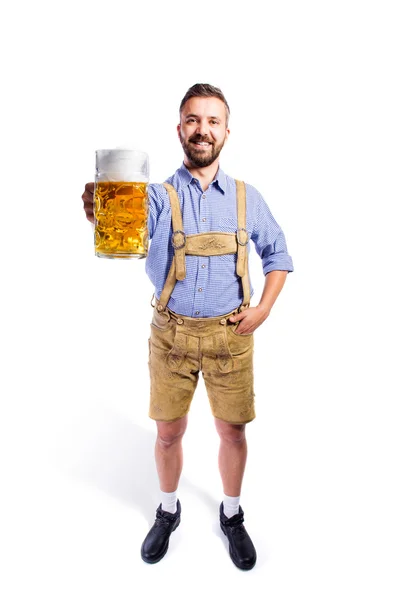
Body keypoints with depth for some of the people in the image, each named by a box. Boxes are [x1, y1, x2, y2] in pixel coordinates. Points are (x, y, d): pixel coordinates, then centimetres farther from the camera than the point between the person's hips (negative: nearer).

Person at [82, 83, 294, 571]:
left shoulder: (246, 197, 2)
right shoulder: (157, 197, -4)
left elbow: (278, 254, 11)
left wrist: (263, 310, -2)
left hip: (229, 334, 1)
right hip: (171, 333, 0)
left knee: (232, 431, 12)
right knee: (168, 431, 12)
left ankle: (231, 515, 39)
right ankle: (167, 512, 40)